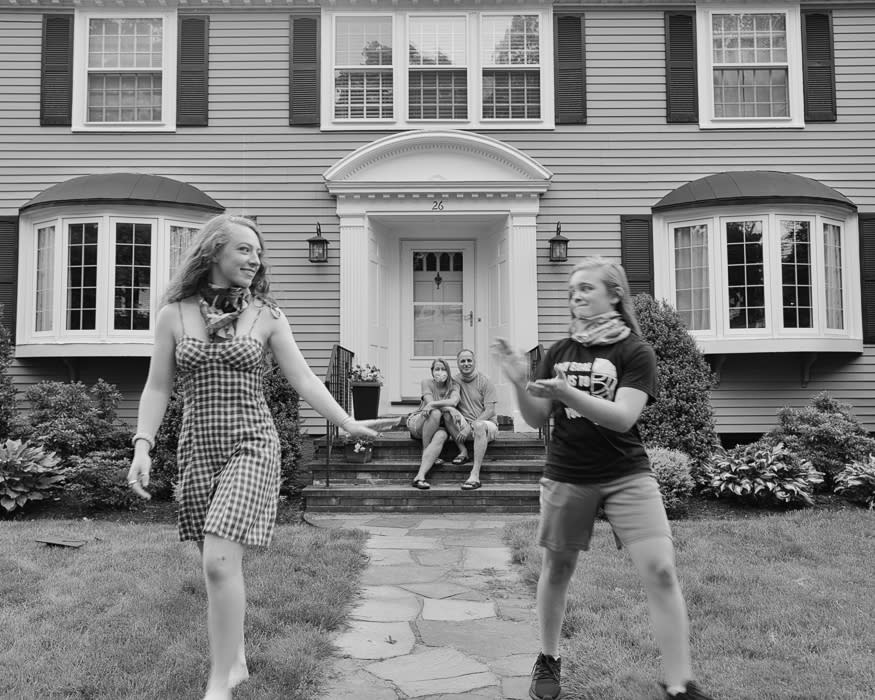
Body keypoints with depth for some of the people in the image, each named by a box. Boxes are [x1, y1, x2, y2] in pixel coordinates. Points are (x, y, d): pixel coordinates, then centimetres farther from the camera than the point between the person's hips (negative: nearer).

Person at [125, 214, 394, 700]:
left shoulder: (266, 315, 1)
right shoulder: (174, 314, 3)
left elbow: (304, 379, 2)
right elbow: (157, 389, 6)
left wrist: (349, 424, -4)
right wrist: (143, 447, -5)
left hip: (252, 446, -2)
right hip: (198, 447, 2)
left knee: (221, 561, -16)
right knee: (220, 564, 11)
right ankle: (236, 661, 31)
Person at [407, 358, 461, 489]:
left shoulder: (453, 386, 2)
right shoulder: (427, 382, -3)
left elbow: (454, 402, -19)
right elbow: (429, 402, -16)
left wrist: (433, 404, -31)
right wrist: (448, 408, -30)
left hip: (438, 426, 2)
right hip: (417, 423, -2)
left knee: (442, 436, -36)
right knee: (435, 413, -35)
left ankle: (420, 477, -45)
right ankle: (425, 451, -22)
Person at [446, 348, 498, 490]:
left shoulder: (485, 381, -4)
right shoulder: (455, 381, 7)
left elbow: (490, 411, -11)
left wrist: (470, 427, -22)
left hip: (487, 423, -3)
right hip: (465, 425, 3)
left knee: (479, 425, -39)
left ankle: (475, 475, -45)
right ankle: (463, 452, -20)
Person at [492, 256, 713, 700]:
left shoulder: (635, 353, -5)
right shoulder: (559, 353, 5)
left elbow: (623, 417, -19)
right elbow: (537, 419, 5)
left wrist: (566, 392, -32)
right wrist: (519, 383, -14)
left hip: (626, 476, -2)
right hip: (566, 476, 3)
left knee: (660, 571, -11)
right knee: (557, 568, 12)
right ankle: (548, 660, 33)